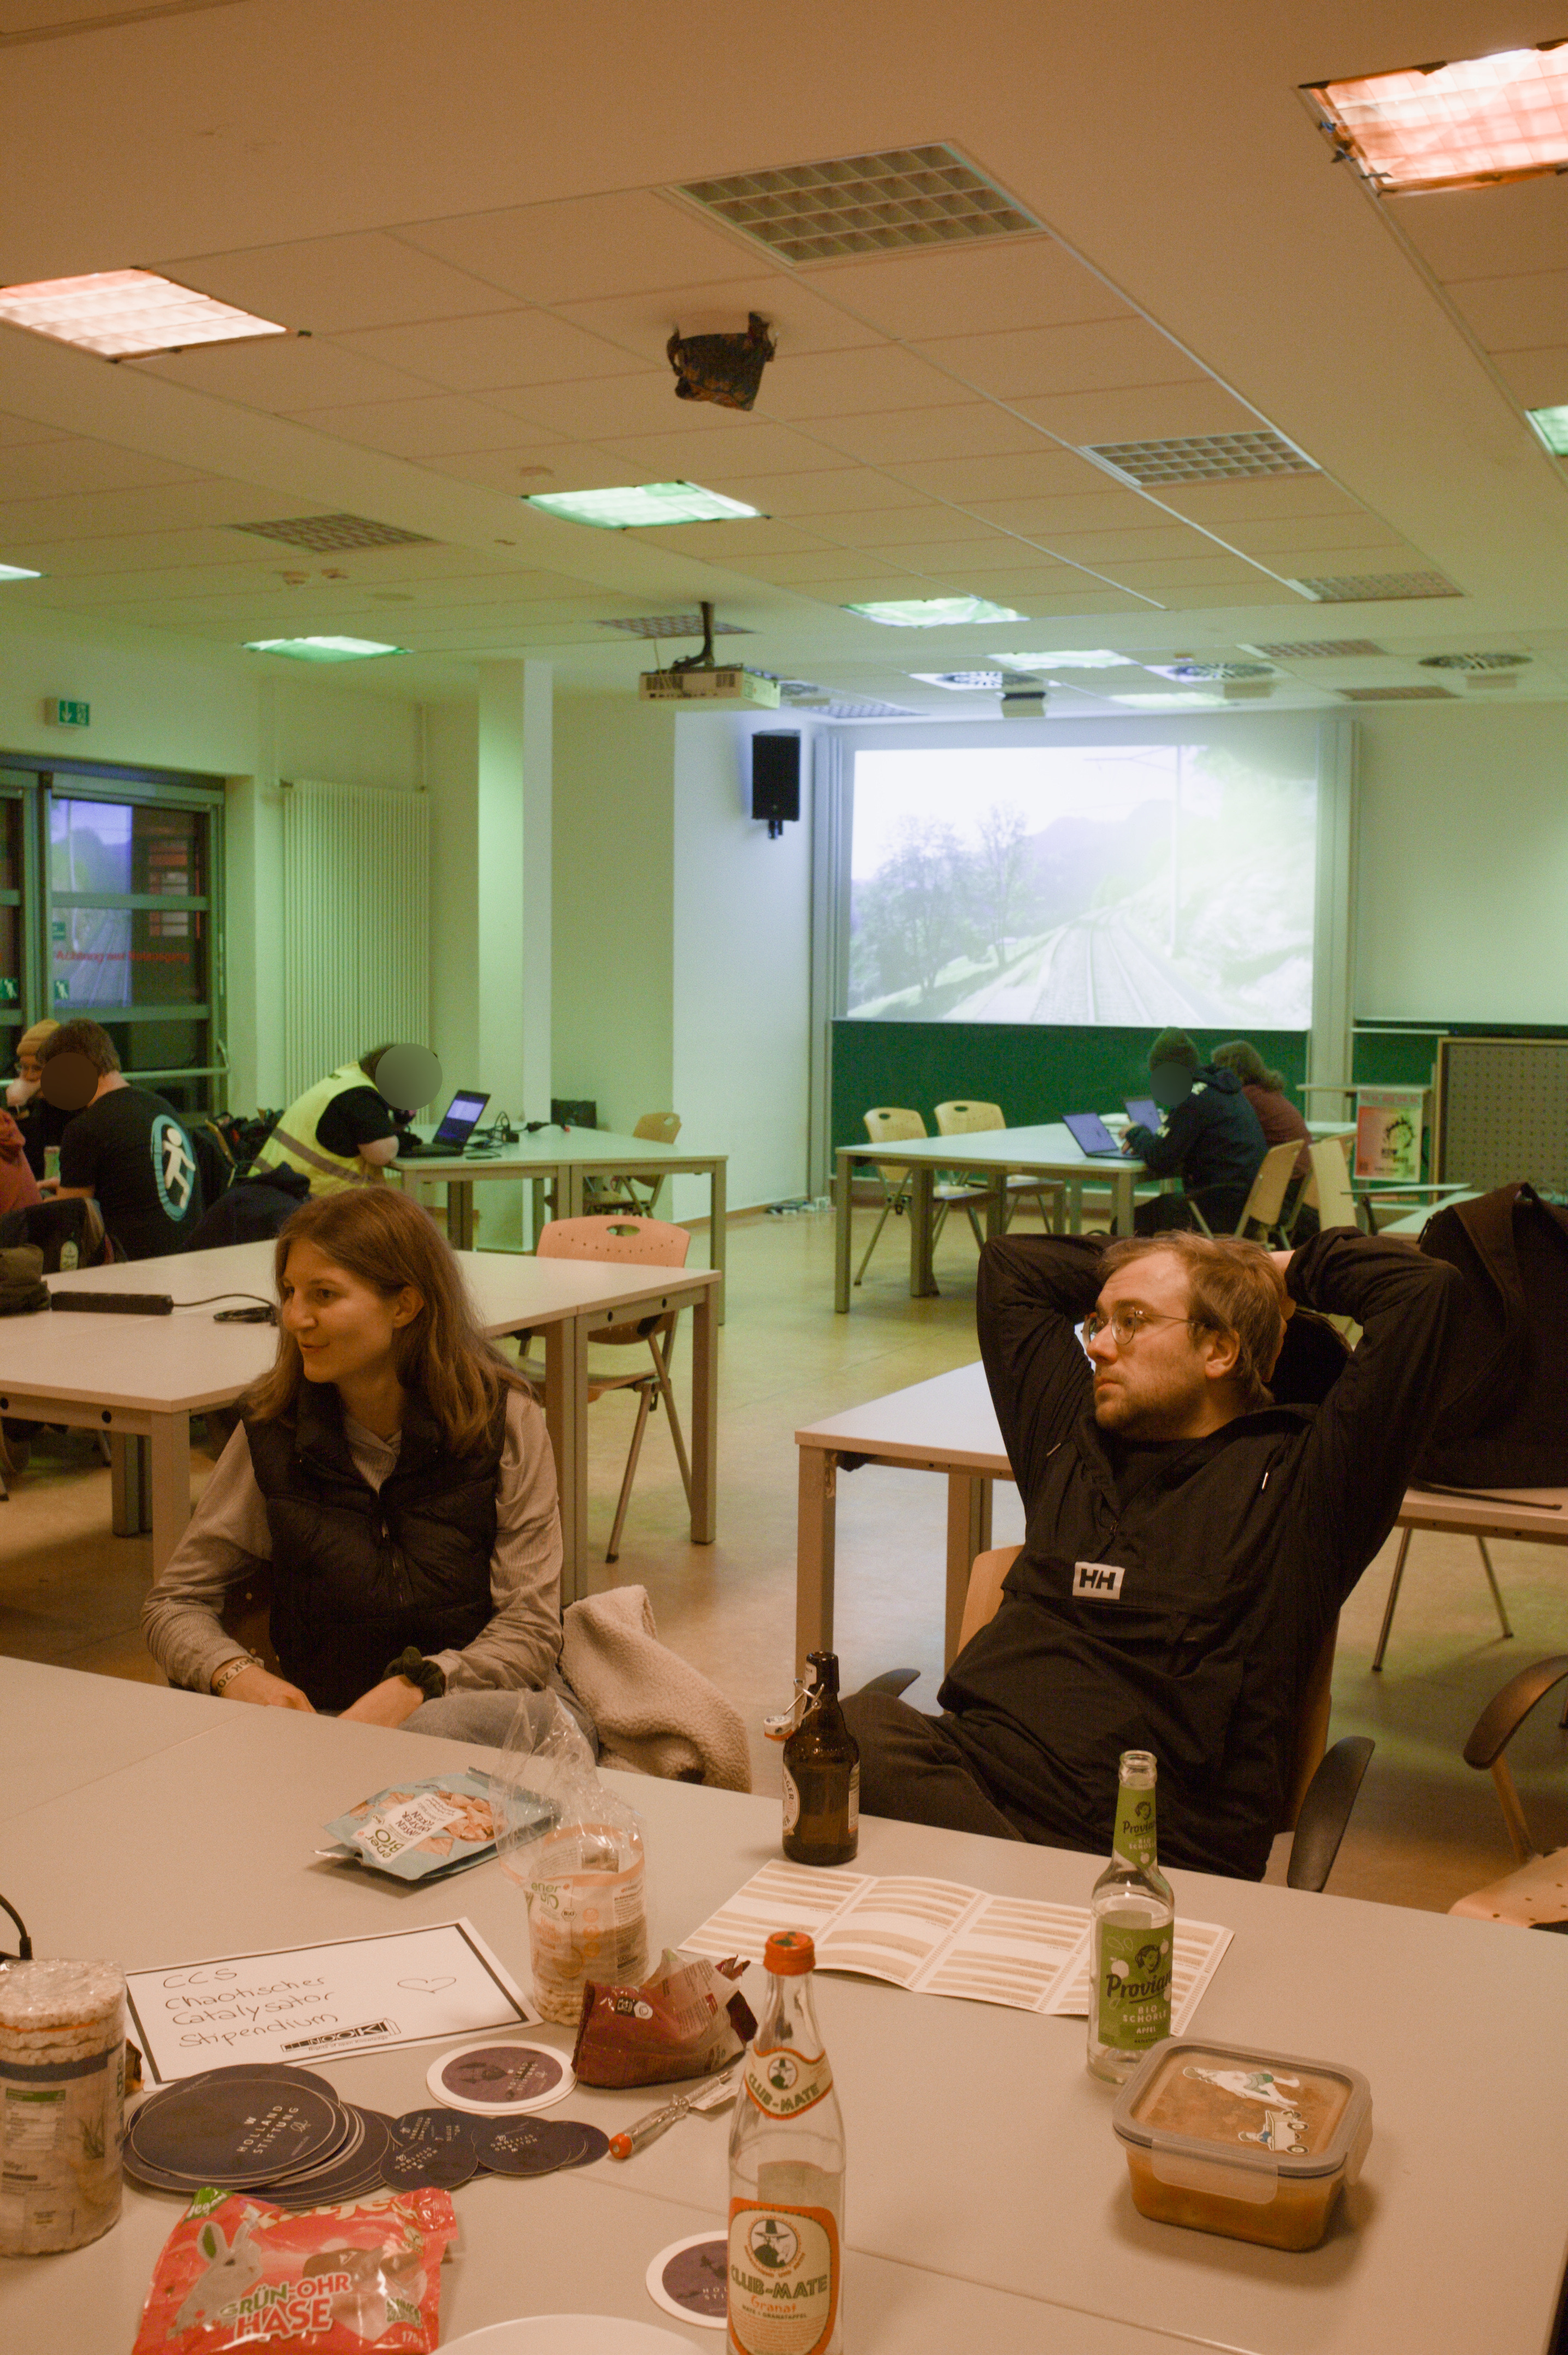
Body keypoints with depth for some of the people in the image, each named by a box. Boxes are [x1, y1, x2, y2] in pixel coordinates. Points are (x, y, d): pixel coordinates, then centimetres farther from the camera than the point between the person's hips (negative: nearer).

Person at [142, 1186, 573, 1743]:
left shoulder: (504, 1420, -2)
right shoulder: (271, 1431, 3)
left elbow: (531, 1626, -4)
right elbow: (173, 1605, 9)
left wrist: (409, 1691, -22)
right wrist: (237, 1673, -13)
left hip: (486, 1703, -1)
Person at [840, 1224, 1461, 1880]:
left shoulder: (1295, 1476, 6)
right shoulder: (1073, 1434, 23)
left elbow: (1420, 1288, -4)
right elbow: (1009, 1265, 35)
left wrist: (1287, 1270, 16)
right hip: (975, 1762, 5)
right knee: (850, 1729, -29)